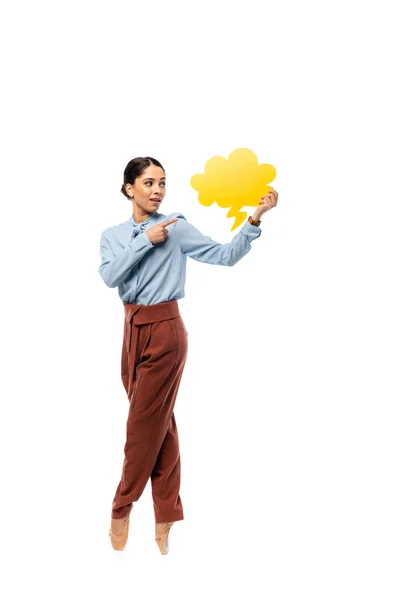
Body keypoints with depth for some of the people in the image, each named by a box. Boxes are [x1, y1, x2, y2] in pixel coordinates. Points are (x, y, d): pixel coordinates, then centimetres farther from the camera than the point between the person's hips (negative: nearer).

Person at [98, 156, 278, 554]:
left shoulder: (176, 227, -6)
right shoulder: (113, 236, 7)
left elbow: (225, 255, -12)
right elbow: (109, 276, -10)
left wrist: (255, 218, -23)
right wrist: (145, 241, -15)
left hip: (164, 329, -5)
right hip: (133, 328, 5)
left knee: (145, 422, 1)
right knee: (160, 422, 11)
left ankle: (122, 509, 16)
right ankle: (166, 514, 21)